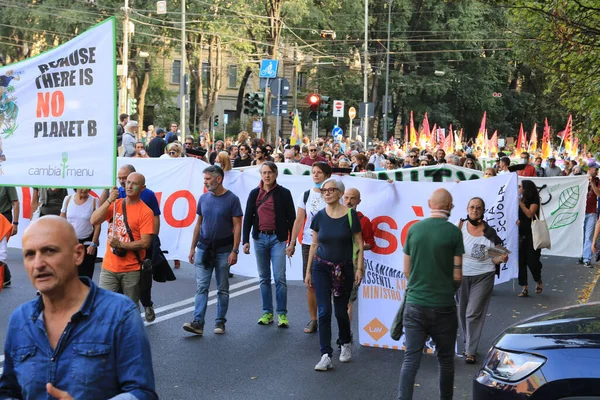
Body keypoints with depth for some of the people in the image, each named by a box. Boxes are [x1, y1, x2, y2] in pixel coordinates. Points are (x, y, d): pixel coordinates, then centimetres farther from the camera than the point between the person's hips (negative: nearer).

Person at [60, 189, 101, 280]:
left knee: (84, 274, 0)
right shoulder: (68, 199, 1)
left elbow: (97, 225, -6)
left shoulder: (94, 201, -7)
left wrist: (93, 244, -9)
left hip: (87, 242, -2)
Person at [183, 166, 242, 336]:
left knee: (222, 288, 7)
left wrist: (235, 251, -14)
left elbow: (237, 226, -8)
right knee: (201, 287, -2)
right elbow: (198, 224, 12)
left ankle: (220, 322, 16)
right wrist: (192, 248, 9)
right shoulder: (203, 198, 5)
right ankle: (198, 322, -4)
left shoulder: (232, 199, -8)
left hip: (223, 251, -3)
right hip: (203, 249, 3)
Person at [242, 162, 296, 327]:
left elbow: (291, 218, 1)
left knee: (280, 277, -7)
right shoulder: (254, 193, 8)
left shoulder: (284, 193, 0)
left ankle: (282, 314, 1)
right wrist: (245, 240, 2)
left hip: (278, 239, -3)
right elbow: (248, 217, 9)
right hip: (259, 238, 3)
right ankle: (267, 313, 16)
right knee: (264, 278, 8)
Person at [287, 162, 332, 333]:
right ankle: (313, 320, 15)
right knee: (310, 284, 5)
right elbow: (299, 220, 9)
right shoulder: (306, 195, 8)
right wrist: (292, 243, 5)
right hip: (308, 244, 3)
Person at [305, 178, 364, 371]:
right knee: (324, 311, -7)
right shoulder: (319, 216, 0)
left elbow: (359, 243, -3)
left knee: (341, 311, 9)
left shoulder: (350, 215, -7)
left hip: (344, 269, -1)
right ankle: (326, 356, -5)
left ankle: (345, 344, 37)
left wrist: (360, 268, -8)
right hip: (322, 268, 2)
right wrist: (308, 271, 8)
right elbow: (314, 245, 7)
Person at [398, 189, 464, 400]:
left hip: (414, 303, 2)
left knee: (410, 359, 3)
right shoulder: (453, 232, -8)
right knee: (445, 359, 13)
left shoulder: (413, 229, 1)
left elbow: (406, 271, 8)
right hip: (443, 305, -2)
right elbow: (457, 275, -6)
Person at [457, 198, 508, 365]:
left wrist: (501, 259, -18)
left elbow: (493, 258, 2)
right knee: (463, 312, 12)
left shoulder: (489, 232, -3)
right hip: (462, 275, 2)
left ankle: (471, 351, -1)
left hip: (483, 276, -2)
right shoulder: (460, 227, -2)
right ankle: (467, 343, 33)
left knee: (473, 313, -7)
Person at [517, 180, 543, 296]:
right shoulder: (520, 200, 10)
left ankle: (539, 281, 25)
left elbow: (530, 214, -19)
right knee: (520, 261, -1)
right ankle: (524, 288, 3)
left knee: (532, 260, -3)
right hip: (520, 234, 5)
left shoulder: (534, 200, -5)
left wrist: (520, 202, -17)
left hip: (531, 235, -5)